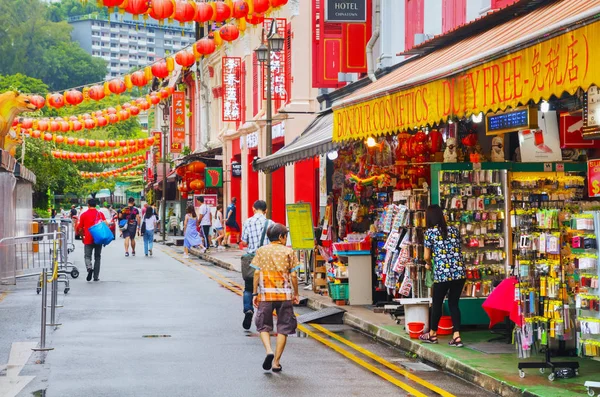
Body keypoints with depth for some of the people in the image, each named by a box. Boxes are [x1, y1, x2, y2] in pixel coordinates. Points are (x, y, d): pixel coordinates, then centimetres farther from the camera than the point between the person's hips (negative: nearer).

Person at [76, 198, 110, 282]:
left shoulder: (84, 215, 1)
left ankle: (89, 268, -26)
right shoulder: (100, 214, 4)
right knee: (97, 257, 12)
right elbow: (106, 224, -8)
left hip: (88, 240, -2)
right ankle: (96, 277, 10)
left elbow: (80, 229, 4)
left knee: (87, 256, 5)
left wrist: (83, 234, 22)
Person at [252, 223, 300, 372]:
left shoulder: (261, 251, 4)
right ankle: (276, 361, 5)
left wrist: (254, 293, 5)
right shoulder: (288, 251, 0)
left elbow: (257, 273, 0)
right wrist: (296, 294, 8)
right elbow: (293, 275, -1)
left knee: (263, 326, 12)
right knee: (283, 328, 7)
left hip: (265, 294, 1)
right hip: (285, 294, -1)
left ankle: (269, 350, -13)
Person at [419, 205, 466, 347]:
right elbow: (458, 250, 16)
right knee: (454, 304, 10)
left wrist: (428, 264, 23)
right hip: (459, 272, 4)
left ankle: (432, 334, 27)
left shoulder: (430, 232, -1)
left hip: (442, 274, -4)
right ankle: (457, 337, 2)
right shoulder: (454, 230, 11)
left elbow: (427, 256, 3)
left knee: (437, 303, 12)